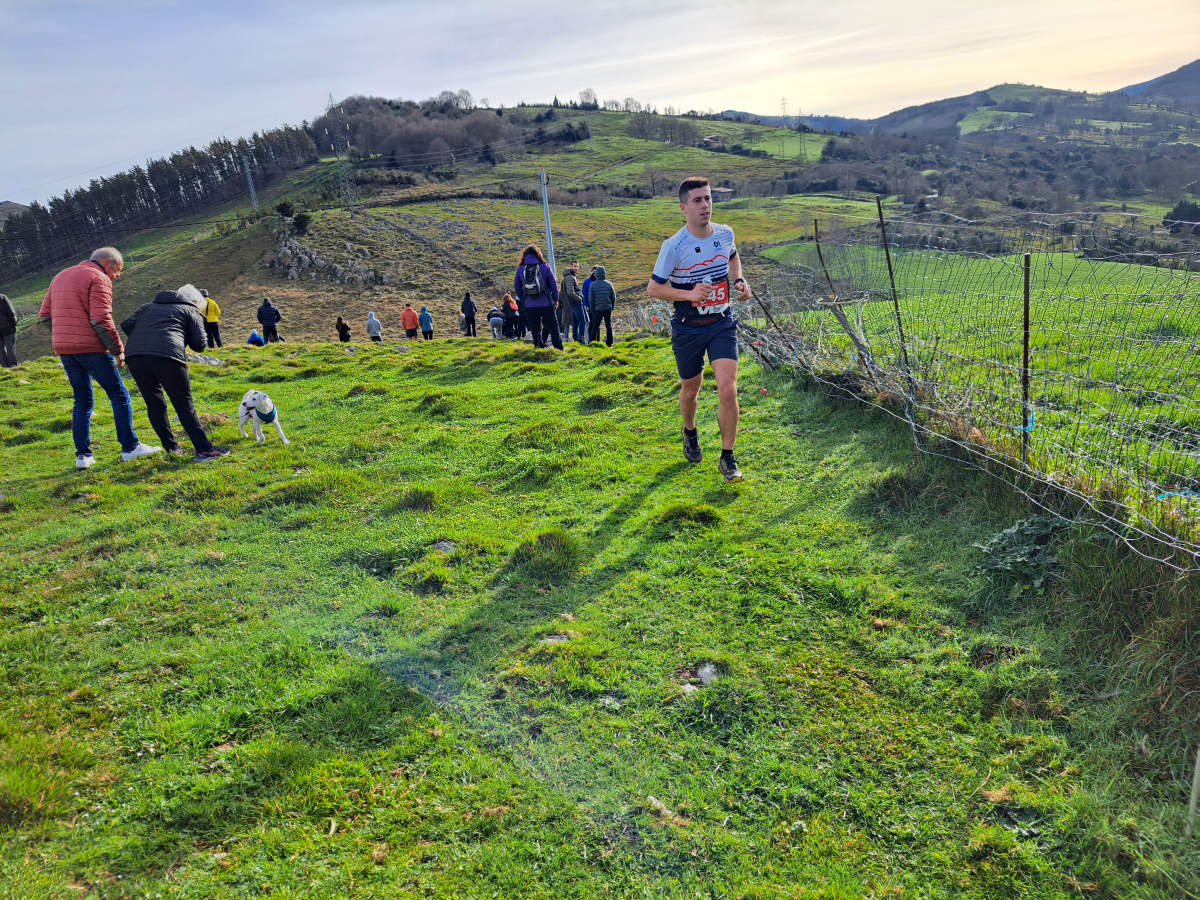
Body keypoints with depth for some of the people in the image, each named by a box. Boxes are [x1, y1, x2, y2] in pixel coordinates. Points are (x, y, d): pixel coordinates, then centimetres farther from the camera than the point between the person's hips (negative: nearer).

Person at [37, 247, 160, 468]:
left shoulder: (61, 277, 19)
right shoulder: (99, 279, -7)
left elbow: (44, 315, 16)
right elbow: (101, 320, -18)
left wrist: (64, 340, 19)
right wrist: (118, 349, -11)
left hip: (64, 350, 8)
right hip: (91, 348, -8)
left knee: (82, 401, 13)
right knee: (119, 396, 3)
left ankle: (83, 455, 10)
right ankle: (130, 447, 6)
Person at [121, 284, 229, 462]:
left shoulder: (148, 307, 32)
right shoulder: (191, 311, 18)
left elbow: (126, 325, 19)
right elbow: (200, 344, 9)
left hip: (134, 356, 5)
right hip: (167, 357, -4)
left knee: (154, 404, 15)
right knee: (184, 404, 2)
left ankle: (172, 449, 17)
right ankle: (204, 449, 1)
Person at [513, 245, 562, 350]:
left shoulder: (520, 269, 2)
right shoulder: (545, 267, -3)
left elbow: (516, 288, 7)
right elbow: (554, 284, 0)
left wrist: (523, 300, 18)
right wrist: (555, 299, 11)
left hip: (529, 306, 1)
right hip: (546, 303, -1)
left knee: (535, 330, 10)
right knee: (552, 327, 7)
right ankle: (558, 348, 4)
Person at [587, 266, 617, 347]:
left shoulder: (593, 285, -6)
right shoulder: (609, 284, -4)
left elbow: (591, 299, -2)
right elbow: (613, 297, 2)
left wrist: (592, 309, 8)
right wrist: (612, 306, 15)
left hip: (597, 309, -1)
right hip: (608, 308, 1)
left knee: (595, 326, 6)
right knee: (609, 326, 9)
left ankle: (591, 342, 4)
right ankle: (609, 343, 10)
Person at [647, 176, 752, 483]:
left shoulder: (725, 233, -1)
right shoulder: (674, 246, -15)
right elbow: (653, 288, -9)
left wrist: (739, 280, 4)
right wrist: (690, 294, -22)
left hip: (722, 323, 2)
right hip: (688, 329, -2)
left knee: (728, 390, -13)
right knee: (690, 390, 14)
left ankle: (728, 458, 1)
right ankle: (690, 433, 48)